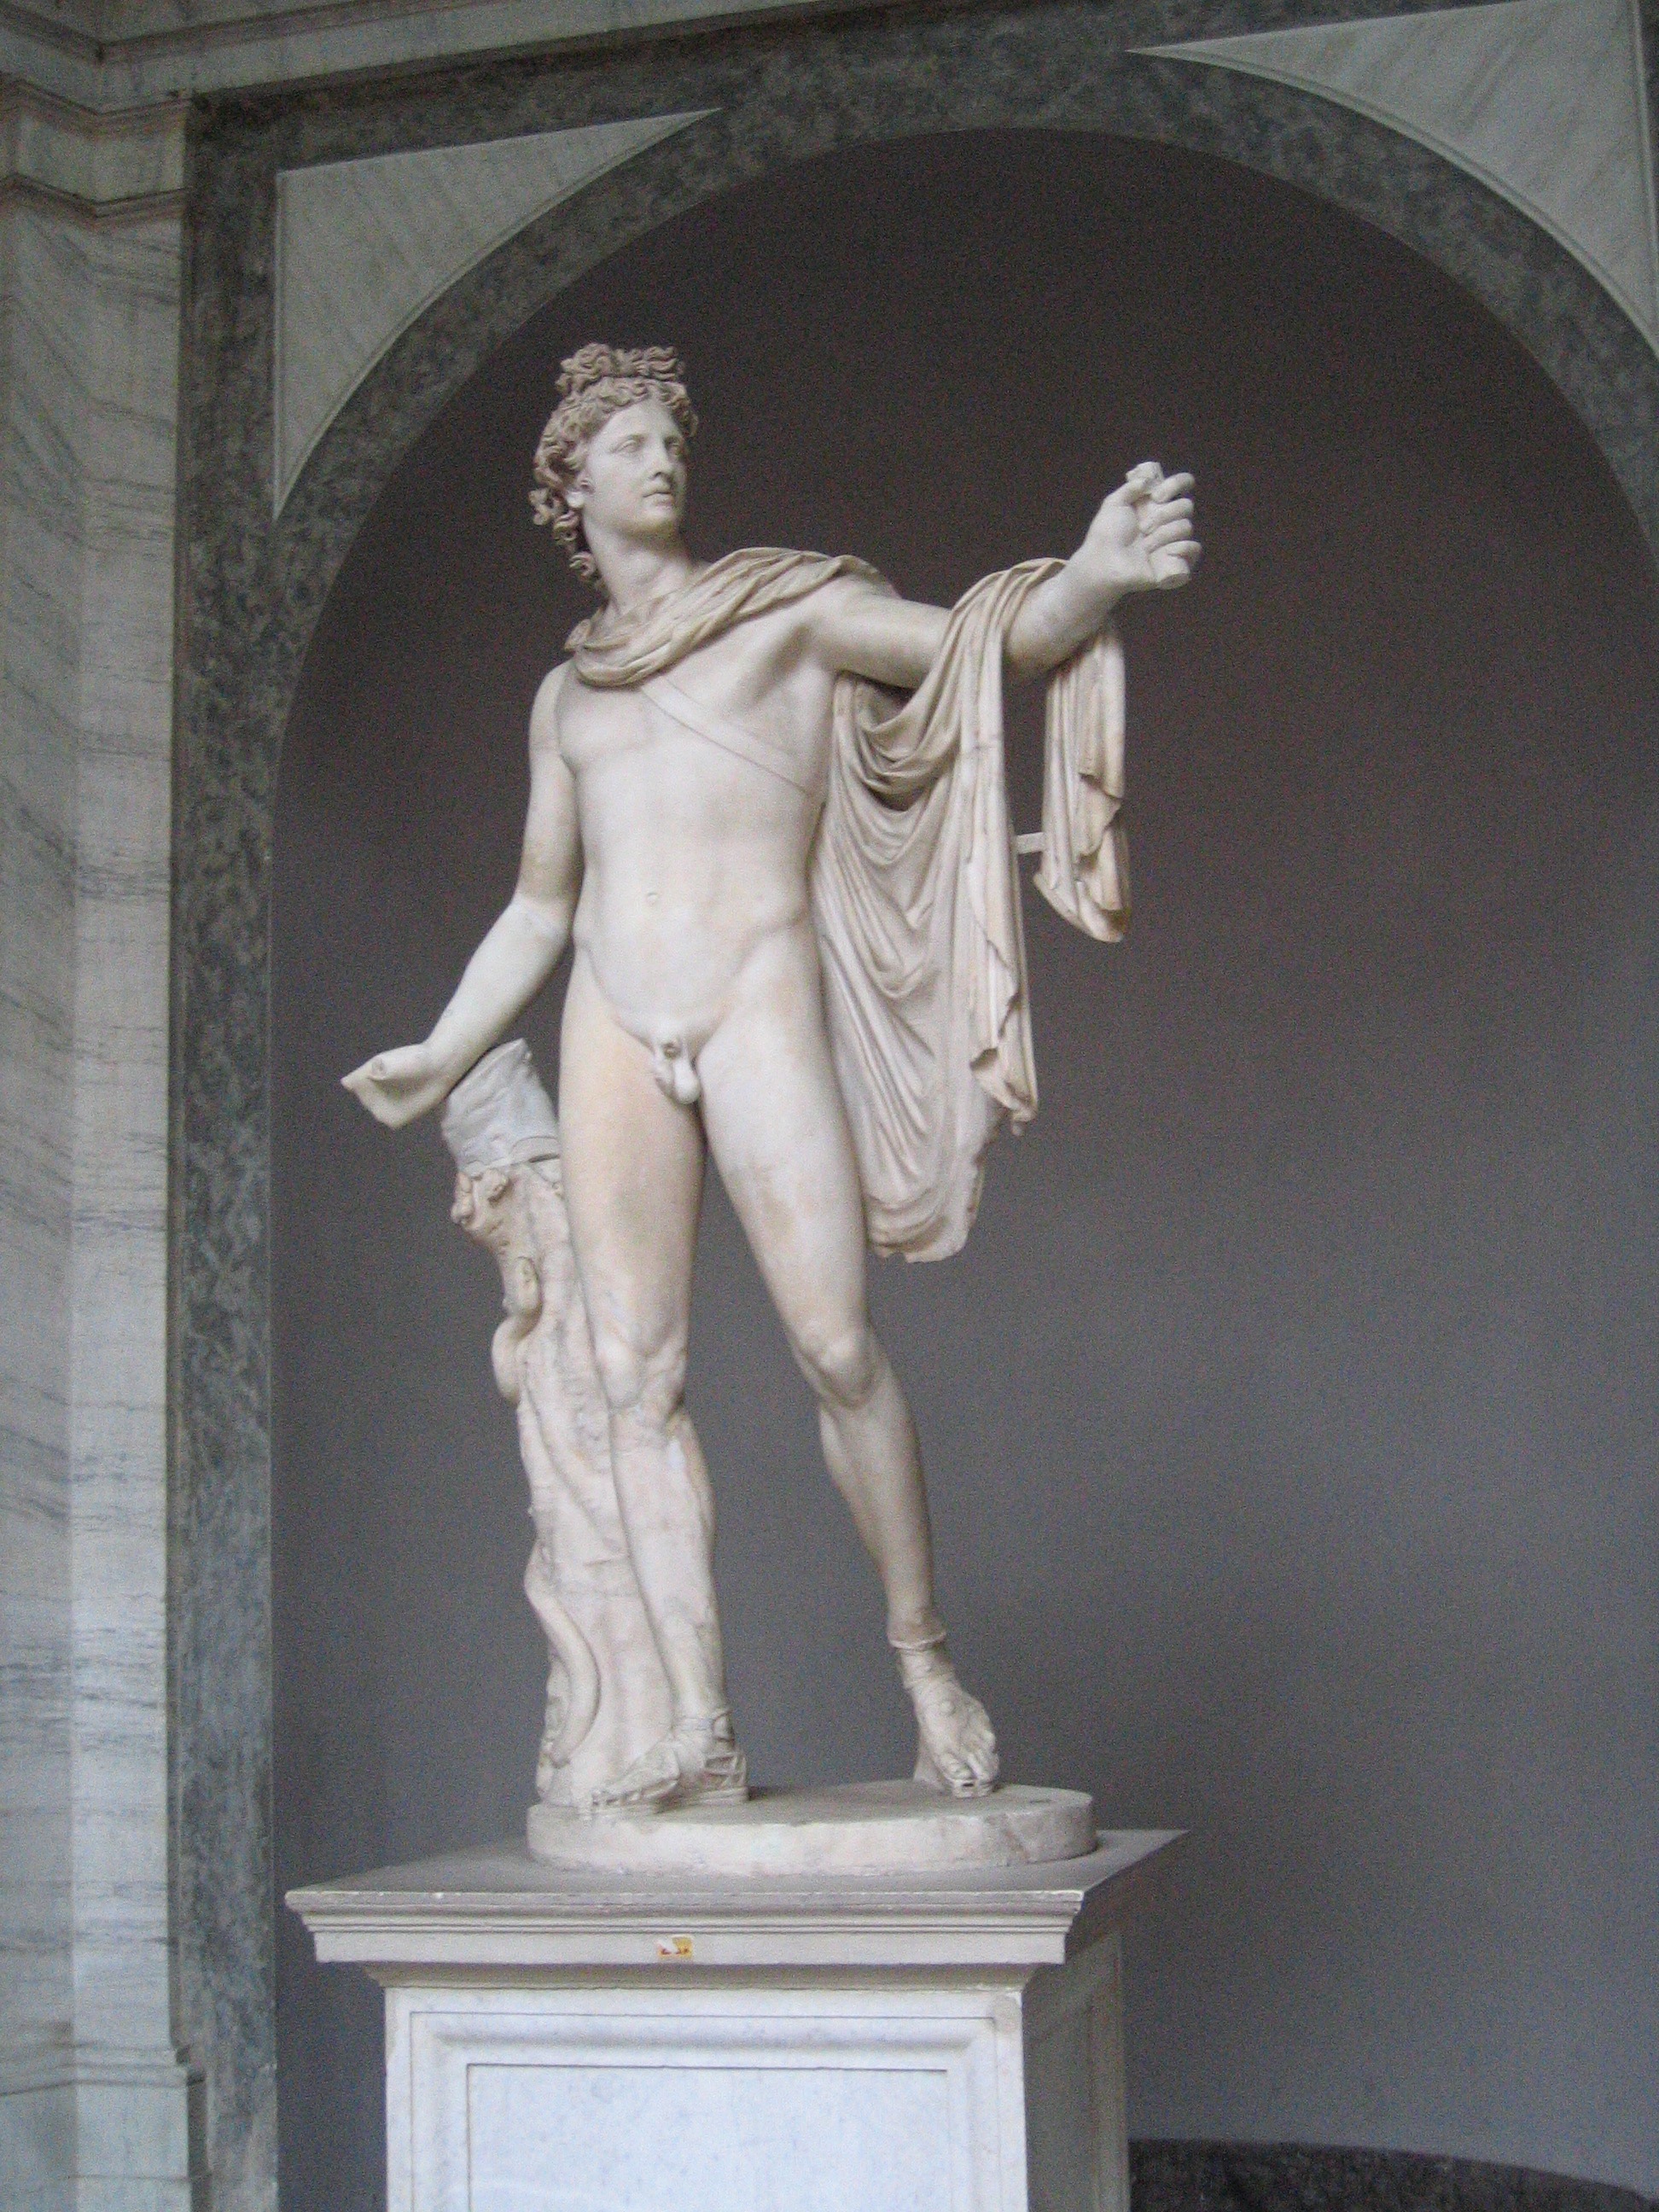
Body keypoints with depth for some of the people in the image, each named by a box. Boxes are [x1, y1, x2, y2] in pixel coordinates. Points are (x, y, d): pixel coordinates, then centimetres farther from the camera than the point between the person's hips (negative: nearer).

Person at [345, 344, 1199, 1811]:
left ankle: (926, 1663, 3)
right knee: (637, 1374, -5)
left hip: (760, 997, -4)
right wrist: (443, 1056, 25)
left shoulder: (791, 612, 13)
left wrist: (1097, 574, -20)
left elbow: (993, 643, 0)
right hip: (614, 1028, 4)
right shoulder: (567, 693, 24)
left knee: (837, 1345, -13)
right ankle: (699, 1724, -4)